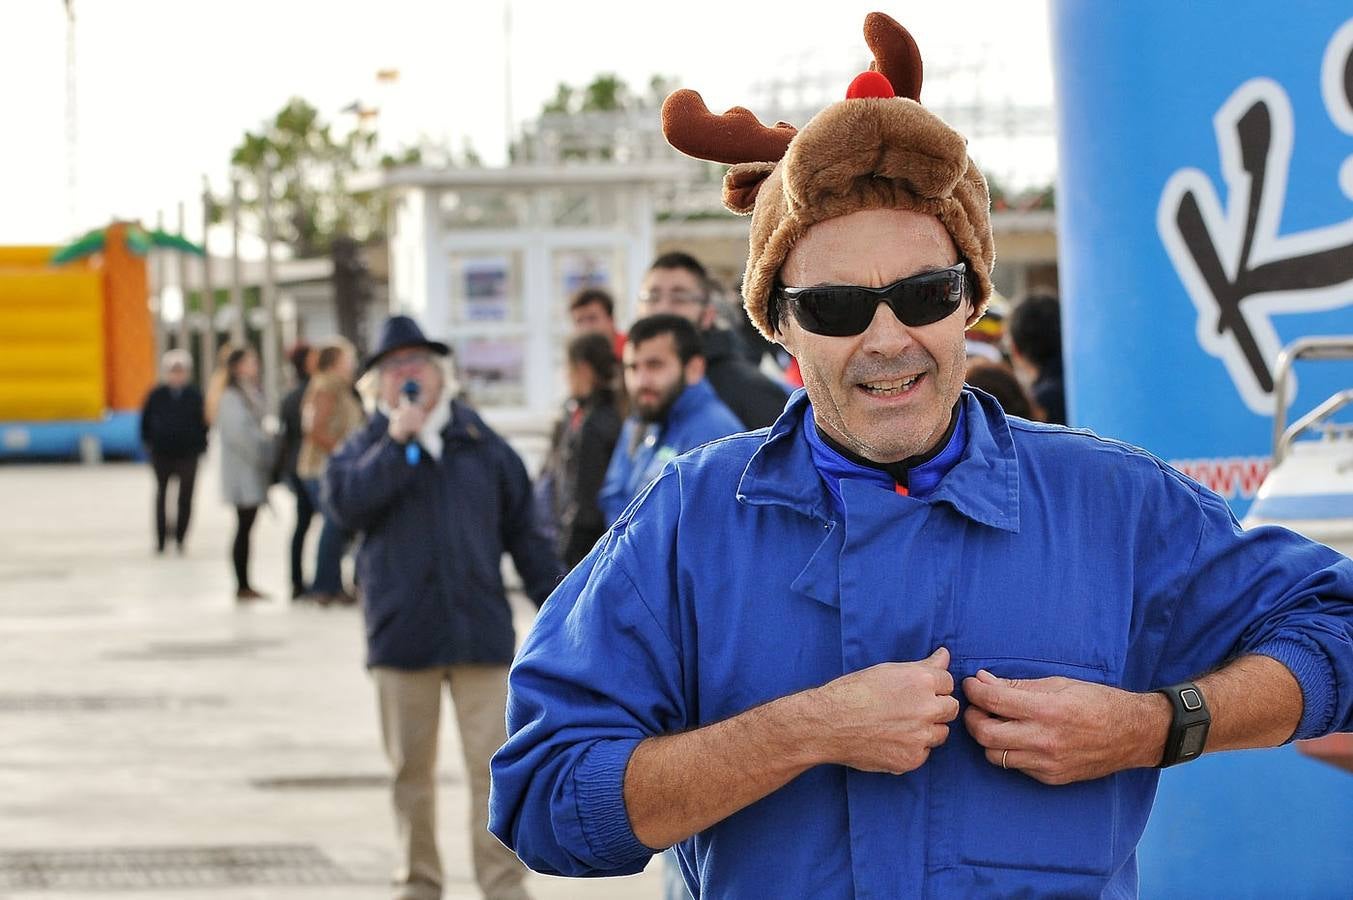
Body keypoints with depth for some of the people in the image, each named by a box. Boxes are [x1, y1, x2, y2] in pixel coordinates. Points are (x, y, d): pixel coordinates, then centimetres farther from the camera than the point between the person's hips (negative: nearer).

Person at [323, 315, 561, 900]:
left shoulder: (482, 445, 8)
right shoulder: (368, 446, 7)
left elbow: (523, 531, 10)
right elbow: (342, 501, -13)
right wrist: (396, 444, -14)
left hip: (480, 627, 0)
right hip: (402, 628, 0)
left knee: (493, 764, -4)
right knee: (412, 768, 9)